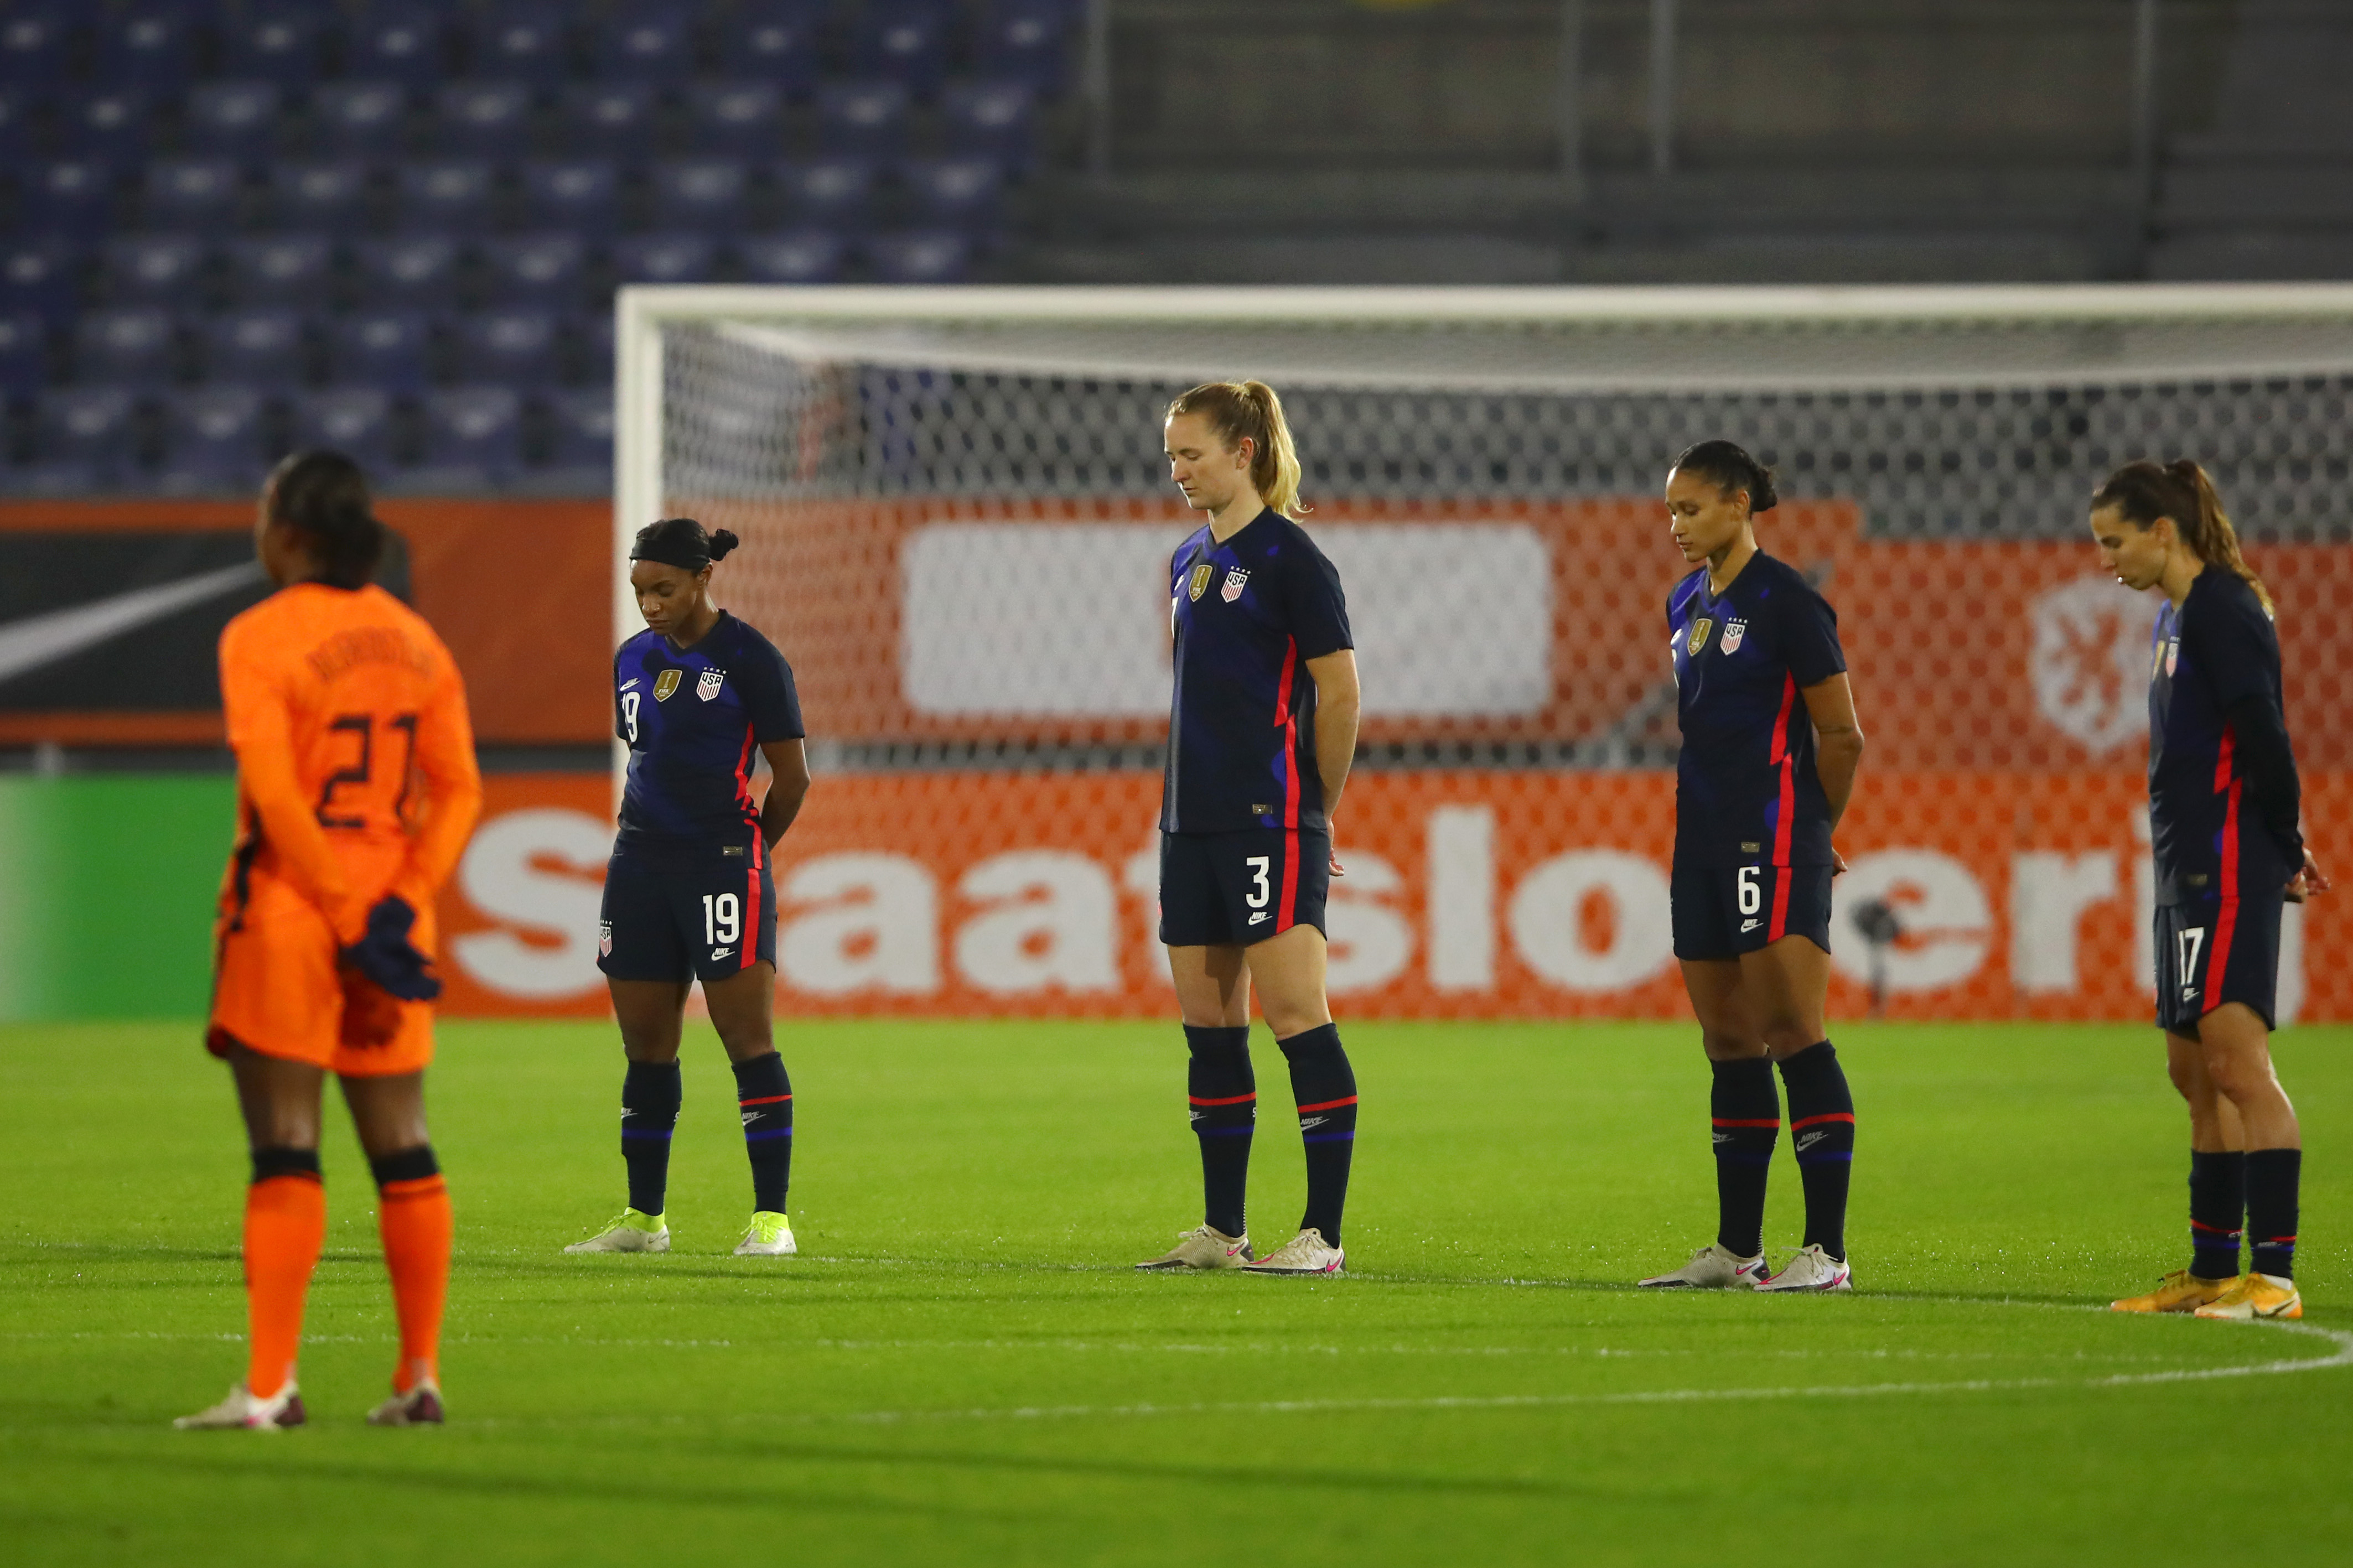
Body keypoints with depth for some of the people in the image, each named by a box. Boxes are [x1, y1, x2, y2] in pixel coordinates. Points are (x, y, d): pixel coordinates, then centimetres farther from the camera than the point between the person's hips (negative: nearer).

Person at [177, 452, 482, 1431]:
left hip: (288, 913, -5)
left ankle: (271, 1385, -7)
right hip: (391, 923, 5)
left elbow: (275, 793, -17)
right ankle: (420, 1377, 11)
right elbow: (459, 790, 4)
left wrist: (348, 915, -14)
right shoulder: (414, 637, 9)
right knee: (403, 1154, 10)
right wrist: (403, 900, -4)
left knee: (285, 1156, -5)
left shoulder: (260, 638, -9)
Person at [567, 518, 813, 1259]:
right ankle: (644, 1218, 15)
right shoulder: (634, 658, 12)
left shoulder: (750, 659, -6)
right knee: (645, 1047, 8)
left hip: (723, 864, -6)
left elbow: (792, 777, -2)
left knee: (748, 1038, -8)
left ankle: (772, 1217, -7)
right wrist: (643, 840, 16)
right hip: (641, 865, 6)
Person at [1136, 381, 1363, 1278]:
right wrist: (1175, 810, 16)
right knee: (1207, 1022, 9)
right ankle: (1221, 1231, 15)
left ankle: (1324, 1232, -9)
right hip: (1194, 823, 9)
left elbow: (1338, 692, -9)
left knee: (1295, 1013, -9)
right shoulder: (1189, 562, 16)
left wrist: (1316, 815, -4)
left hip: (1270, 822, -9)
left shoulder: (1288, 556, -8)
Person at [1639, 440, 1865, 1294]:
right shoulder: (1686, 606, 14)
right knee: (1729, 1046, 10)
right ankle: (1738, 1249, 15)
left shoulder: (1786, 601, -10)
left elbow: (1841, 737, -7)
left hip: (1775, 844, -8)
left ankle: (1827, 1250, -11)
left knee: (1793, 1034, -11)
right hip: (1704, 845, 8)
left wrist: (1810, 832, 3)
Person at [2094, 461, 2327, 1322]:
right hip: (2190, 866, 10)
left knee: (2236, 1057, -14)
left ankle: (2275, 1275, -18)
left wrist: (2285, 852, -10)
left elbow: (2263, 734, -18)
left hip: (2229, 865, -10)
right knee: (2194, 1070, 13)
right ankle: (2213, 1272, 20)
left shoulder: (2221, 608, -13)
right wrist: (2283, 849, 10)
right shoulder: (2177, 614, 17)